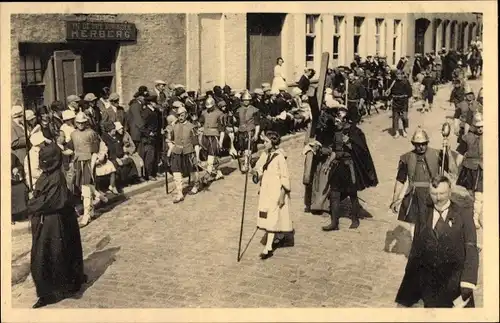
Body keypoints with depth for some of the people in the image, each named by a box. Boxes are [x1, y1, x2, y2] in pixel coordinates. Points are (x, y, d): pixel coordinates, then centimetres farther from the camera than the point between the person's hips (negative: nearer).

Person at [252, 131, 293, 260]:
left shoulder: (280, 157, -15)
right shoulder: (265, 154, 6)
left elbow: (285, 176, -14)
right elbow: (258, 167, 11)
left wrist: (282, 194, -16)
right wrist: (255, 171, -12)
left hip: (276, 190, -8)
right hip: (266, 189, 8)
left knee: (272, 217, -7)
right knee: (266, 215, 15)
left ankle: (268, 248, -5)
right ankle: (281, 236, 37)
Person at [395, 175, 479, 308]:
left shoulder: (464, 214, -5)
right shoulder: (423, 214, 4)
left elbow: (471, 250, -8)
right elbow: (416, 248, 8)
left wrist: (468, 284, -17)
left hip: (455, 282, -2)